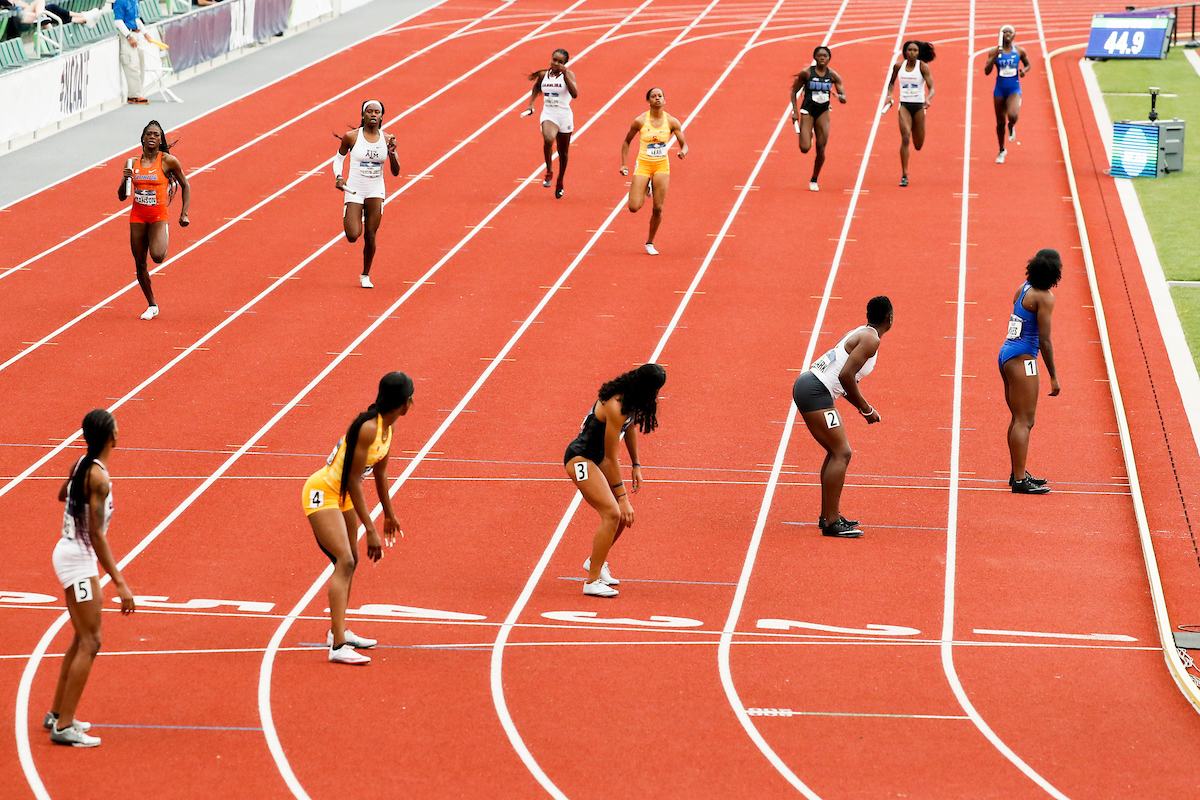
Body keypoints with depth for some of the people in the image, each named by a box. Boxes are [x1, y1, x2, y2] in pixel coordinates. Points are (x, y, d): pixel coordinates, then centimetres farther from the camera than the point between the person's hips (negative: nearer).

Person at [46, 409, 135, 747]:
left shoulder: (81, 465, 4)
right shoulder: (98, 477, -23)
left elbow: (62, 494, 26)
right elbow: (96, 535, -25)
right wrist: (120, 584, -26)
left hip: (71, 554, 9)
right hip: (79, 559, -9)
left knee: (83, 640, 18)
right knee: (90, 643, -7)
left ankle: (57, 714, 26)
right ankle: (64, 727, -7)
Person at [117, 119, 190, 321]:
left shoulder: (168, 161, -7)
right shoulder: (132, 163, 3)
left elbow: (186, 186, 4)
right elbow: (121, 196, 6)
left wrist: (184, 214, -3)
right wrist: (125, 179, -14)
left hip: (159, 215, -4)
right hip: (138, 215, 4)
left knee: (157, 256, -27)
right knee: (140, 264, 5)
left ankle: (165, 240, 10)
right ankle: (152, 306, 21)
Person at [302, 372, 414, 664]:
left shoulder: (387, 426, 0)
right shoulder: (368, 428, -28)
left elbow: (379, 472, 15)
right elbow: (352, 481, -28)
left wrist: (389, 514, 23)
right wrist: (370, 529, -26)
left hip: (343, 497, 10)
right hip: (322, 493, -10)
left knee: (350, 560, 21)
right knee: (345, 561, -21)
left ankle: (338, 632, 39)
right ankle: (338, 647, -28)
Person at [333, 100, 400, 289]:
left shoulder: (387, 139, -1)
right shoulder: (351, 137, -7)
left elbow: (396, 172, 1)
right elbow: (339, 158, 8)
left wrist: (392, 152, -16)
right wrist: (338, 177, -10)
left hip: (376, 191, 2)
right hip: (354, 190, -2)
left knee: (370, 236, 0)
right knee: (353, 236, -12)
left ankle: (365, 275, 19)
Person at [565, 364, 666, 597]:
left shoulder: (631, 399, -4)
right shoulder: (616, 408, -31)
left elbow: (631, 427, 16)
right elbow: (611, 459, -27)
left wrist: (636, 466, 15)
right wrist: (622, 497, -23)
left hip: (596, 459, 10)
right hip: (580, 459, -10)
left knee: (624, 514, 10)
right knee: (612, 513, -19)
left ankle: (596, 560, 32)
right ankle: (592, 582, -15)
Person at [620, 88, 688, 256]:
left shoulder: (672, 122, -4)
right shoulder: (640, 121, -8)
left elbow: (684, 144, 0)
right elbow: (627, 142, 7)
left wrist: (683, 151, -24)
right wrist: (624, 164, 0)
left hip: (662, 166, 1)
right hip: (643, 165, -1)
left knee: (658, 209, -2)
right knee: (634, 207, -11)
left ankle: (650, 243, 19)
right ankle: (646, 188, 24)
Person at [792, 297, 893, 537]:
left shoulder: (862, 334, 20)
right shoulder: (871, 340, -11)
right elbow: (845, 376, -20)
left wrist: (862, 407, 18)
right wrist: (867, 409, -12)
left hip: (808, 386, 10)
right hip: (814, 392, -10)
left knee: (837, 452, 17)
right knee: (841, 453, -11)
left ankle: (828, 515, 23)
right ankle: (831, 523, -12)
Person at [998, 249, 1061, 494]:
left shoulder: (1024, 288, 13)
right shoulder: (1044, 297, -13)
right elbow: (1044, 340, -15)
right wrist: (1053, 377, -11)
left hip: (1006, 353, 9)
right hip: (1022, 358, -9)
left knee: (1019, 418, 17)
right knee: (1024, 421, -9)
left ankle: (1017, 473, 24)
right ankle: (1020, 480, -13)